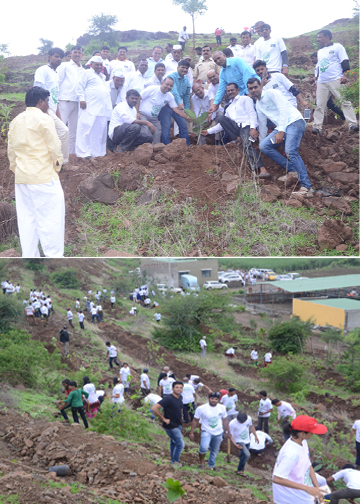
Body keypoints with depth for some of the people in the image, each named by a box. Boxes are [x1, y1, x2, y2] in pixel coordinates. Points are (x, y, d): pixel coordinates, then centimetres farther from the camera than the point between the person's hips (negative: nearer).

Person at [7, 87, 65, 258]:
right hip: (43, 176, -7)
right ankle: (54, 256, 0)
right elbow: (54, 146, -10)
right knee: (50, 218, -1)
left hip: (21, 178, 7)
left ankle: (29, 257, 14)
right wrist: (57, 165, 5)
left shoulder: (16, 121, 11)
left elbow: (11, 149, 13)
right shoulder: (43, 119, -10)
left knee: (26, 219, 10)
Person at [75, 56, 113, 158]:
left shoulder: (102, 77, 28)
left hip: (102, 109, 8)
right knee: (87, 128, -12)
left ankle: (96, 152, 8)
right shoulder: (87, 73, 5)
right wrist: (82, 99, -15)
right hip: (90, 108, -8)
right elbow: (80, 86, -4)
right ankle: (84, 153, -14)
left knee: (100, 130, 5)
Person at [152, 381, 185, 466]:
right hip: (171, 426, -8)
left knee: (174, 442, 23)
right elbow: (154, 408, -32)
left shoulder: (180, 397, 0)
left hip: (178, 424, 8)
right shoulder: (168, 399, -27)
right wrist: (163, 419, -25)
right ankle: (175, 462, 15)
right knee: (180, 444, -2)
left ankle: (172, 458, 40)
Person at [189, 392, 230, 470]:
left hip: (218, 433, 4)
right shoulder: (201, 408, -14)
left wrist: (228, 431, 14)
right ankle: (202, 462, -1)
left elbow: (225, 420, 11)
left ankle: (211, 465, 34)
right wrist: (191, 432, -5)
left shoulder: (222, 408, -3)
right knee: (204, 447, -26)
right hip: (206, 431, -4)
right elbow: (195, 421, -4)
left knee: (215, 450, 13)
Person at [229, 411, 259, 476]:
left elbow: (251, 427, 5)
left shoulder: (249, 418, -15)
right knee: (247, 455, -22)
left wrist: (256, 436, 11)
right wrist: (235, 444, -28)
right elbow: (231, 435, -16)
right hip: (239, 441, -5)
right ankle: (240, 470, -7)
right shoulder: (232, 424, -27)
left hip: (247, 441, 5)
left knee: (243, 454, 20)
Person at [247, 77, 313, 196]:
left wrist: (281, 131, -20)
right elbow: (262, 125, 30)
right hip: (281, 127, 8)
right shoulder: (258, 105, 21)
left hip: (294, 121, -8)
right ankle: (292, 170, -8)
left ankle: (306, 187, -31)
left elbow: (283, 110, -13)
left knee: (290, 151, -27)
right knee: (264, 146, -9)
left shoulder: (271, 93, -4)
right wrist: (262, 141, 33)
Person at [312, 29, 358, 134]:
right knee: (319, 105, -1)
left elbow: (345, 62, -3)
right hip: (322, 82, 6)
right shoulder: (320, 52, 25)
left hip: (336, 80, -6)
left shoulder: (337, 47, 4)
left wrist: (345, 75, -15)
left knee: (345, 102, -11)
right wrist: (318, 82, 24)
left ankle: (353, 124, -13)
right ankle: (317, 127, -1)